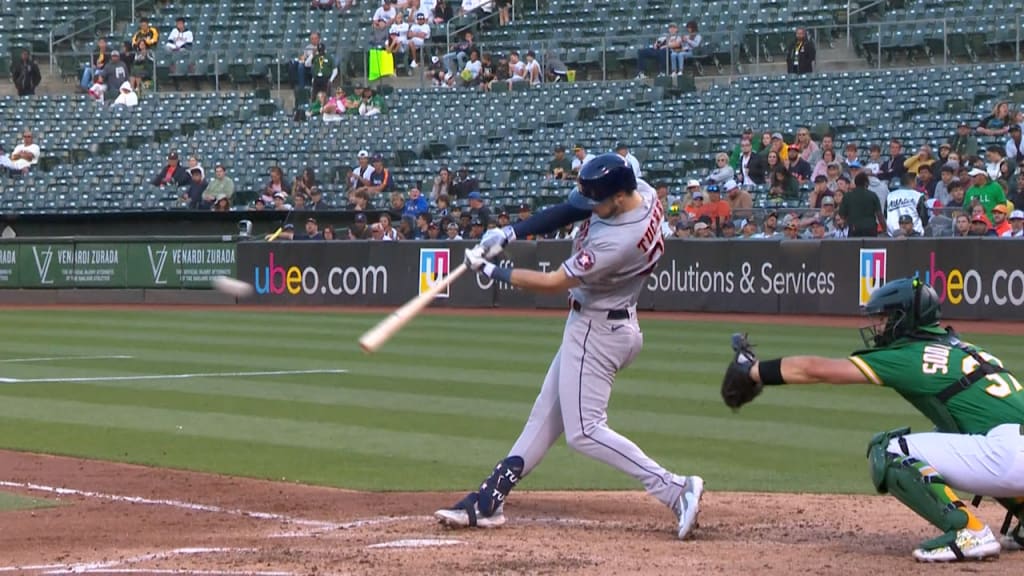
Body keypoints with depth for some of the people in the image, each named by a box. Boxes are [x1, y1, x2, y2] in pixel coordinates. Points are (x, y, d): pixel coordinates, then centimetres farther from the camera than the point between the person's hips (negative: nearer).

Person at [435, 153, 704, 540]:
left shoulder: (618, 242, -32)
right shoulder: (637, 190, -7)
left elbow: (553, 283, -22)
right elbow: (567, 212, 2)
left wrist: (490, 270, -11)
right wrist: (509, 233, -9)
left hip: (597, 331, -11)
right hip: (592, 325, 11)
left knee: (584, 432, -10)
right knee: (545, 416, 13)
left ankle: (676, 489, -15)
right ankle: (488, 502, 19)